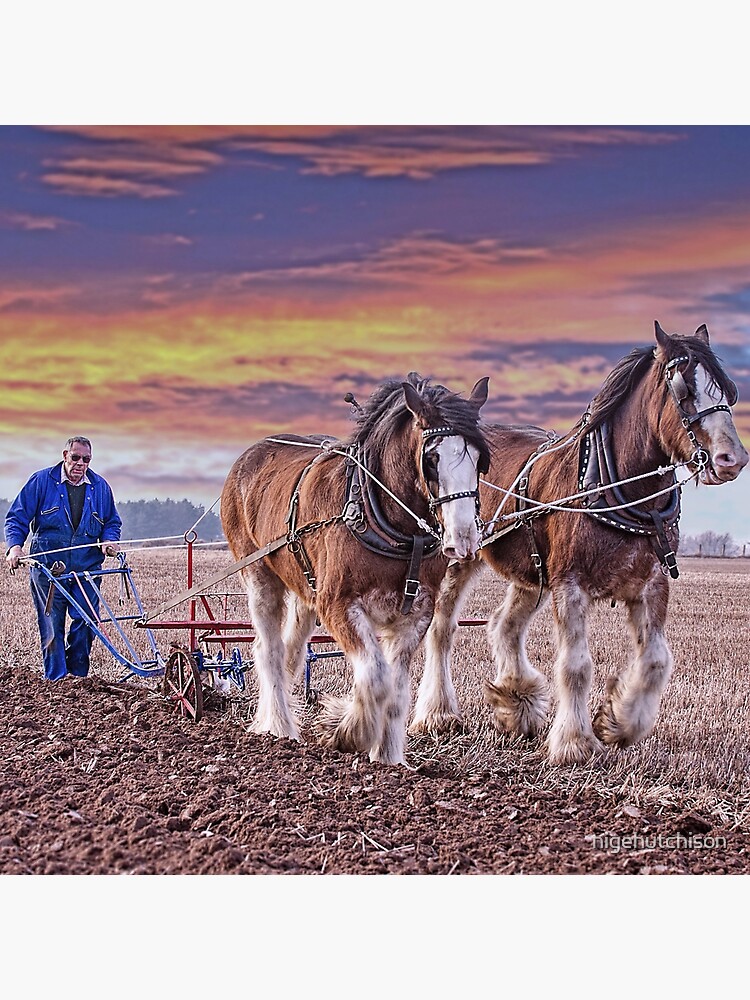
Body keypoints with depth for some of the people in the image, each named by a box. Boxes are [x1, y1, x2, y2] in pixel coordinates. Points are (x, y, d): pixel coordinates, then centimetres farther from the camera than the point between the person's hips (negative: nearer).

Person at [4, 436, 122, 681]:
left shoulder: (100, 487, 11)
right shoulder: (42, 481, 2)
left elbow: (112, 522, 22)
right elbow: (17, 517, 2)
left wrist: (109, 540, 0)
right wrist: (15, 546, -14)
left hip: (87, 567, 2)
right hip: (48, 567, -2)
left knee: (86, 621, -6)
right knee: (51, 624, -1)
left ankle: (78, 676, 9)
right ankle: (56, 679, 6)